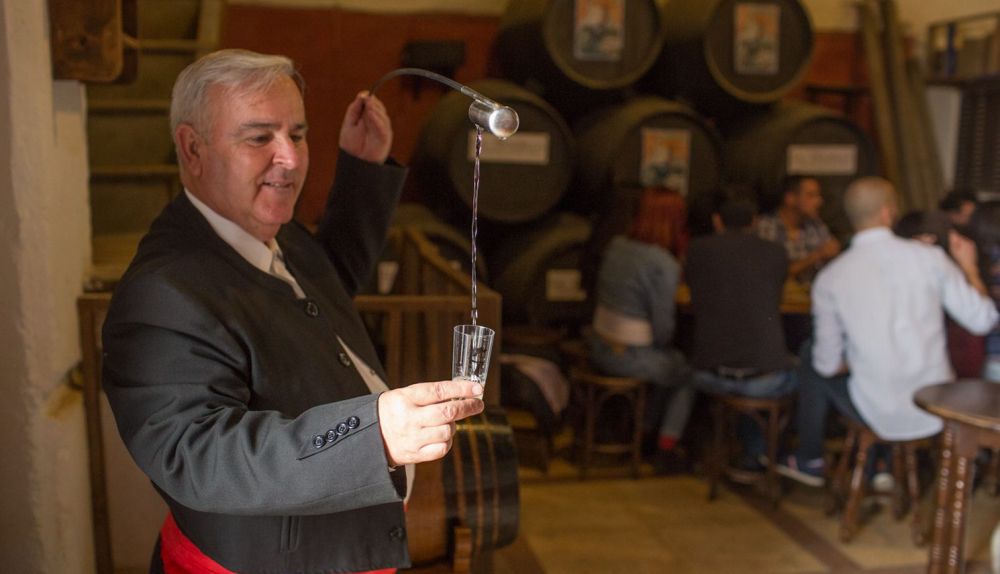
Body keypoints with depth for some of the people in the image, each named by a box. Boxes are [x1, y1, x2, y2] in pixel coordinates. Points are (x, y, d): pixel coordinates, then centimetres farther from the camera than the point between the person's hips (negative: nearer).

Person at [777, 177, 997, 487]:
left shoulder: (829, 278, -10)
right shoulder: (930, 257, -8)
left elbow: (829, 364, -5)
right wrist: (968, 265, 13)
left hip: (880, 415, -2)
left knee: (811, 359, 22)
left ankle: (809, 461, 33)